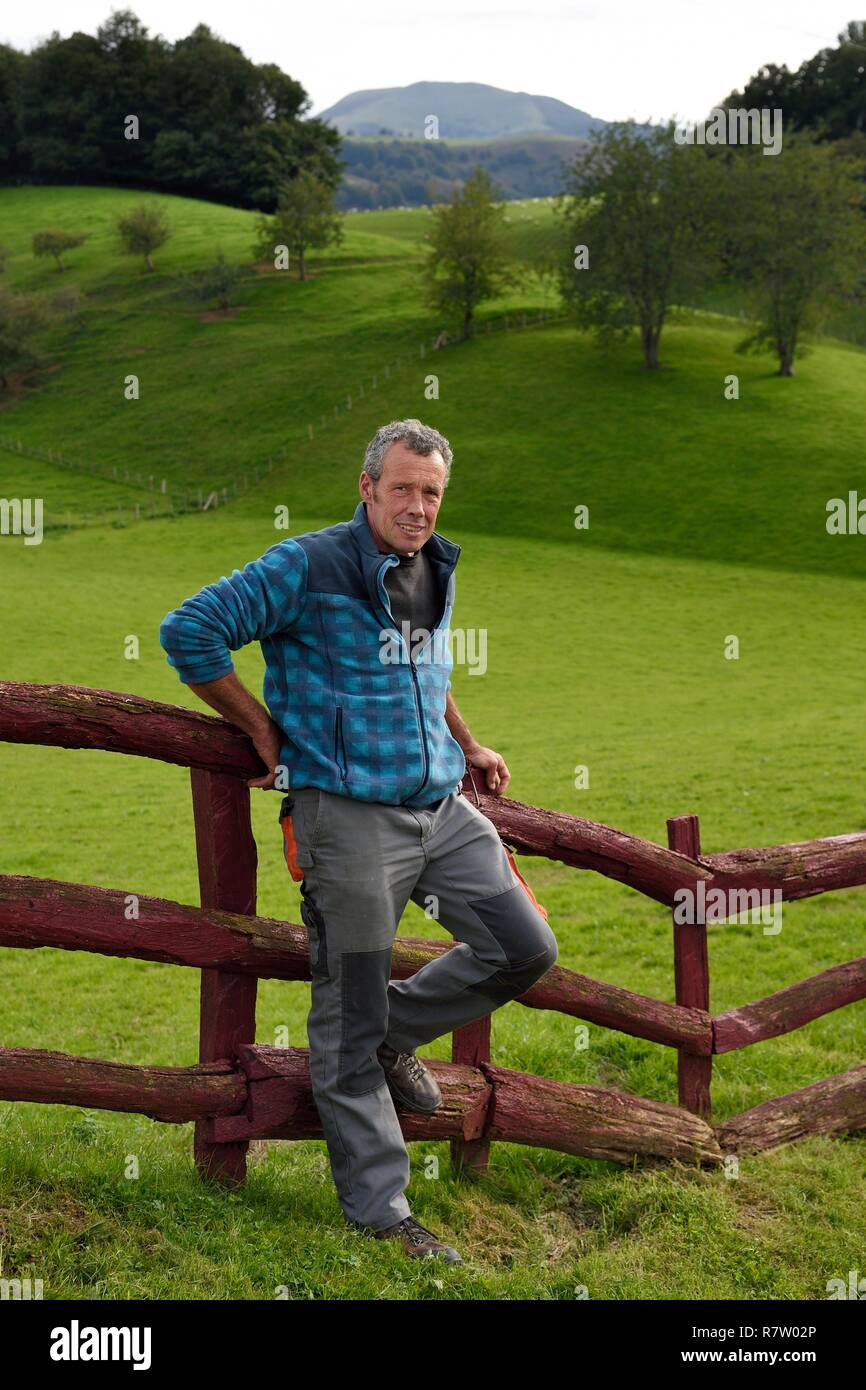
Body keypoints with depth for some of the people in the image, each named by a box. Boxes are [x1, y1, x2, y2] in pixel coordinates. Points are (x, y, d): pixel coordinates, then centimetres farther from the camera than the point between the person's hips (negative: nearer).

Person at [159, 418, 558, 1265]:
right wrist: (266, 732, -6)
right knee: (349, 1020, 0)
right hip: (350, 814, -7)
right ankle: (378, 1210, 11)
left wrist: (469, 746, 27)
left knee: (525, 949, 3)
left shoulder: (436, 571, 13)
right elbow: (189, 631, -12)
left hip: (442, 808, 7)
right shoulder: (309, 567, -11)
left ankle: (397, 1035, 25)